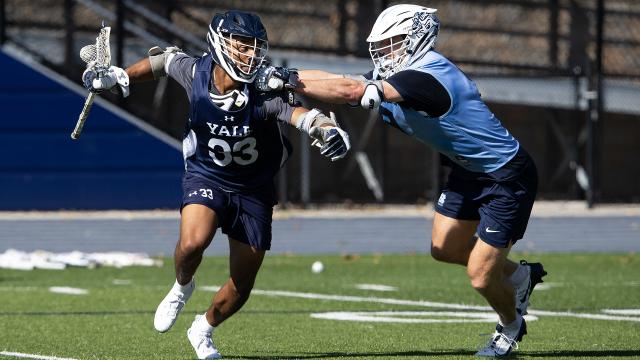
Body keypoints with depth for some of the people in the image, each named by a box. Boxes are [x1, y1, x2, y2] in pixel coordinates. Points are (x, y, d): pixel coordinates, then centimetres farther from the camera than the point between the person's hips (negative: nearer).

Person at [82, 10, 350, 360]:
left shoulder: (263, 94, -25)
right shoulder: (195, 73, -18)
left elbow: (300, 113, -41)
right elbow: (165, 59, 4)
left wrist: (329, 132, -62)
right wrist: (117, 76, 10)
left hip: (253, 190, 0)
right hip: (206, 177, 0)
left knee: (242, 286, 5)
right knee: (192, 242, -31)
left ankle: (203, 330, 37)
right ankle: (182, 287, 5)